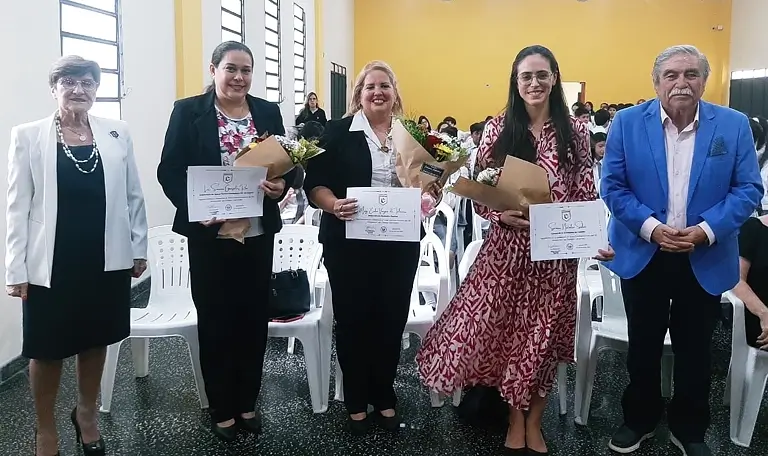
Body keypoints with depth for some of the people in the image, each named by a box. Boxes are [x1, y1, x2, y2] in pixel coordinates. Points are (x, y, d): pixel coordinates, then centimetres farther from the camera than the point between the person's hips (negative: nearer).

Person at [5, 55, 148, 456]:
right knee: (48, 350, 9)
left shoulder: (117, 133, 3)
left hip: (105, 259, 2)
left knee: (95, 340, 16)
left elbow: (133, 196, 6)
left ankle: (86, 414, 39)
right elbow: (18, 206, -3)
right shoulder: (28, 135, -2)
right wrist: (17, 268, -6)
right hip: (51, 263, -2)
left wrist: (139, 249, 5)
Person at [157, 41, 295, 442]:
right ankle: (222, 409, 25)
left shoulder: (268, 111, 6)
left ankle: (247, 403, 30)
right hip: (209, 234, -3)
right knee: (215, 321, 8)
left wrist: (281, 185, -14)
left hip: (258, 233, 3)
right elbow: (169, 171, -6)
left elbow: (287, 163, 8)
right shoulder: (188, 111, -3)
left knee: (253, 318, 12)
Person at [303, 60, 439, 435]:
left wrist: (429, 199, -9)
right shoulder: (338, 132, -2)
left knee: (392, 319, 9)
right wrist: (334, 205, -24)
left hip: (399, 243, 3)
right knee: (353, 320, 7)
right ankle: (356, 402, 23)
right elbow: (314, 183, -5)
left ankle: (384, 397, 27)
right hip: (349, 243, -2)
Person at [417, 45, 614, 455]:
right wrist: (500, 214, -17)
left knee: (543, 334, 9)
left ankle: (534, 421, 30)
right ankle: (515, 418, 28)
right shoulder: (497, 129, 0)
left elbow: (586, 197, 3)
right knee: (506, 331, 5)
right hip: (507, 247, 0)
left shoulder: (575, 131, 2)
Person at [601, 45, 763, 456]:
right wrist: (651, 228, -19)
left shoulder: (734, 125, -3)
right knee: (643, 345, 15)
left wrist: (704, 231, -18)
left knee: (695, 350, 14)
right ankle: (639, 419, 35)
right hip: (643, 256, 0)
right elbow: (613, 187, -6)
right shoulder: (627, 123, -5)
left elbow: (748, 189, -4)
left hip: (706, 260, 1)